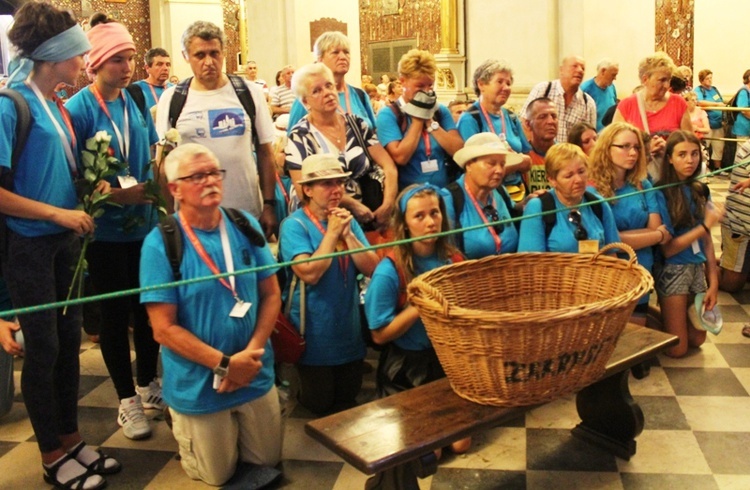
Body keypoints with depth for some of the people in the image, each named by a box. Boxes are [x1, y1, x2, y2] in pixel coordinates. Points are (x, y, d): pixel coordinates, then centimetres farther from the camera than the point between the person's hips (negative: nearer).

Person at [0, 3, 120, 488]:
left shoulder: (57, 105, 8)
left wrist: (91, 189, 5)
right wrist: (58, 213, -18)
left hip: (65, 239, 7)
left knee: (68, 340, 13)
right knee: (43, 348, 3)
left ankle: (71, 440, 28)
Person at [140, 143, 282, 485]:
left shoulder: (246, 226, -2)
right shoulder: (160, 243, -15)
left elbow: (271, 294, 0)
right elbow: (164, 329, -16)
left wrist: (251, 352, -13)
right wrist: (224, 364, -20)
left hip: (256, 377, 4)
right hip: (198, 387, -4)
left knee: (267, 463, 20)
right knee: (218, 476, 13)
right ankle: (180, 424, 39)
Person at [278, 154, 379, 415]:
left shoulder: (348, 220, 4)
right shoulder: (294, 225, -13)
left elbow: (372, 268, -4)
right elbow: (310, 273, -25)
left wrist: (347, 234, -15)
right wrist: (332, 233, -19)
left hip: (349, 331, 5)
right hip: (315, 335, -5)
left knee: (348, 401, 17)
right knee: (319, 405, 9)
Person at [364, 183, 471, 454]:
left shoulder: (454, 260, -8)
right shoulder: (389, 271, -22)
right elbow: (380, 334, -19)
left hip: (447, 359, 4)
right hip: (406, 367, -4)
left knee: (460, 443, 11)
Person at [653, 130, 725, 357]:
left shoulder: (700, 190, 2)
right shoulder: (661, 193, -16)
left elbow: (707, 240, 4)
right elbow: (668, 249, -17)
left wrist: (714, 282, 2)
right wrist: (706, 225, -21)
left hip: (697, 268, 6)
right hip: (672, 270, -6)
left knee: (697, 339, 16)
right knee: (676, 348, 2)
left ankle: (658, 315, 37)